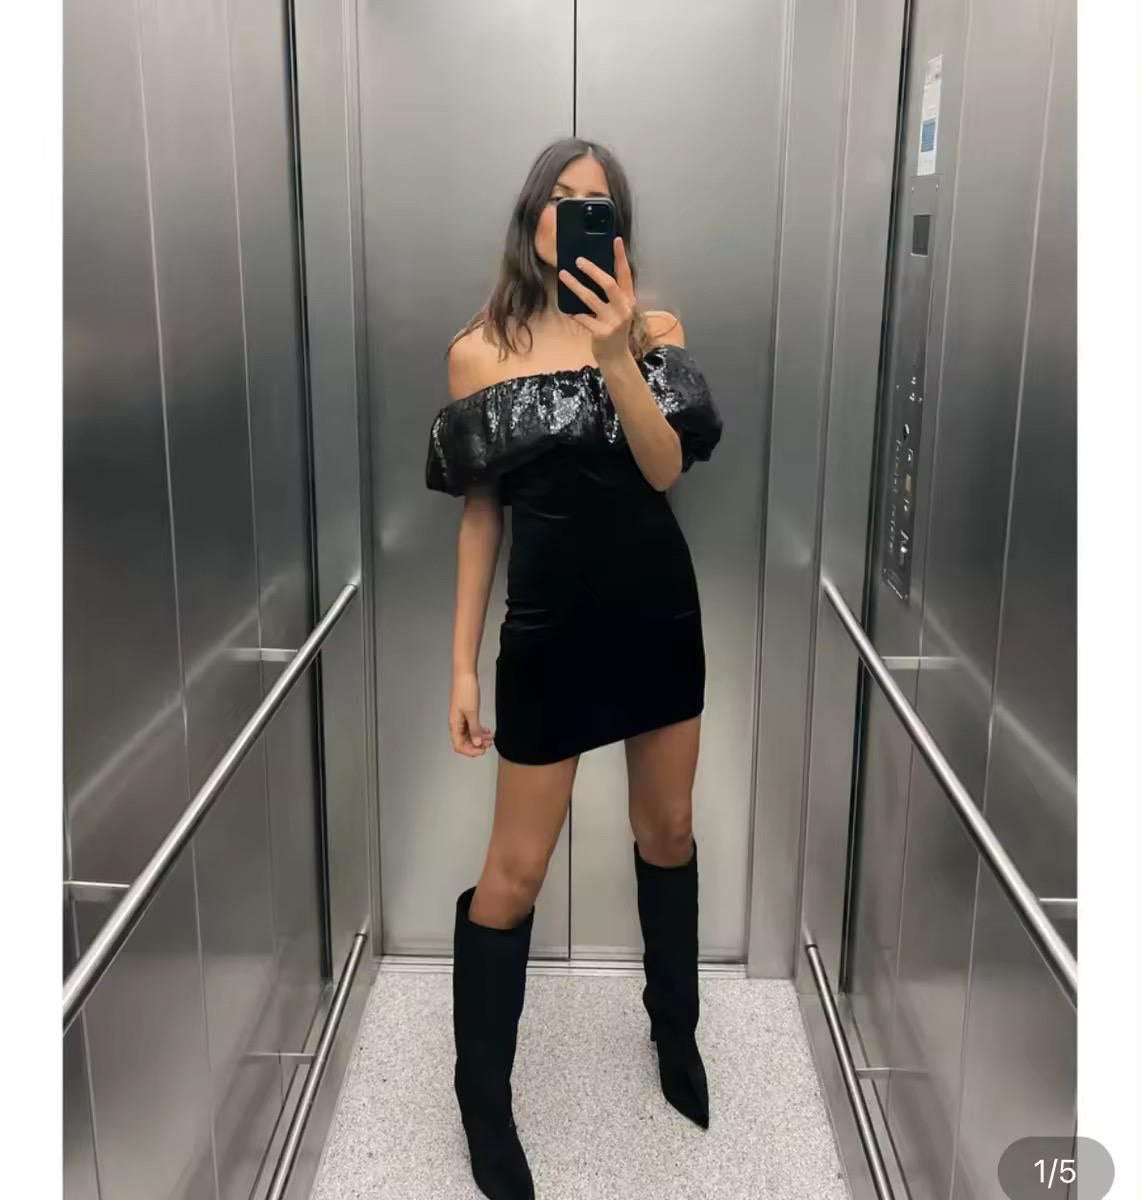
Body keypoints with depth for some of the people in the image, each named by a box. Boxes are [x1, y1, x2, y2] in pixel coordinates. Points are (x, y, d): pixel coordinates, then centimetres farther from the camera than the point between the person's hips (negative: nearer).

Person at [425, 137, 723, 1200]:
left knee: (668, 833, 17)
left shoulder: (651, 330, 0)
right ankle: (482, 1094, 22)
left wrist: (615, 354, -30)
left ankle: (676, 1029, 41)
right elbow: (479, 515, 1)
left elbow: (665, 468, -15)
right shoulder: (478, 351, -3)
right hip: (549, 629, -2)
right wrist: (462, 664, 0)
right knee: (514, 870, 1)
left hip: (660, 617, 2)